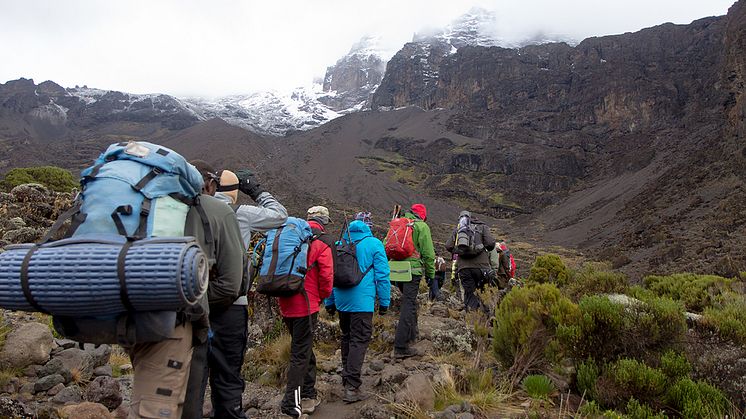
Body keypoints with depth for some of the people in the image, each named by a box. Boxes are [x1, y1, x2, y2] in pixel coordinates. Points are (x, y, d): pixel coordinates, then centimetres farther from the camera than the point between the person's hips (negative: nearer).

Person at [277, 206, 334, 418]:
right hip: (306, 305, -7)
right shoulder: (321, 243, -8)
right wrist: (321, 296, 6)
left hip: (286, 304, 7)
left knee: (303, 348, 20)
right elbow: (326, 276, -12)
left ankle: (309, 395, 32)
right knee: (300, 354, 0)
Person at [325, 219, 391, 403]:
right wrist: (384, 302, 3)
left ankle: (347, 377, 31)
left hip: (341, 300, 5)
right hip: (362, 300, -5)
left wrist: (329, 303, 22)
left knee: (347, 337, 19)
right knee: (359, 340, -4)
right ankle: (352, 387, -10)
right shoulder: (374, 244, 1)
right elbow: (382, 275, -3)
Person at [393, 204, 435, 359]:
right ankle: (401, 347, -9)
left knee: (409, 301, 25)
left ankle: (411, 335, 39)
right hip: (413, 270, -6)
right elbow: (428, 253, -5)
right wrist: (430, 274, 4)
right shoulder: (422, 226, -3)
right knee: (408, 306, -6)